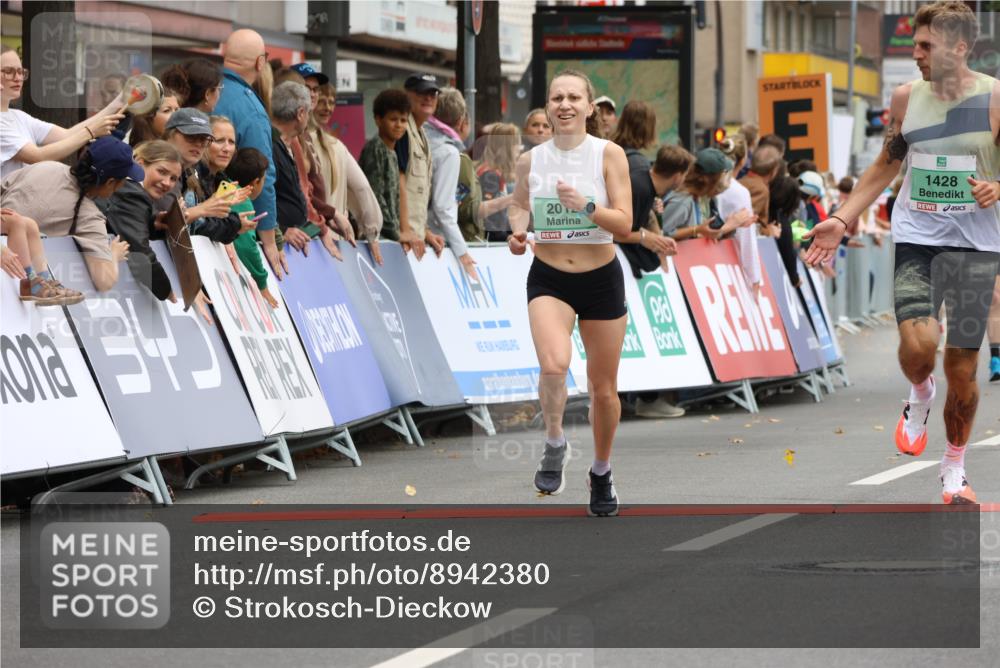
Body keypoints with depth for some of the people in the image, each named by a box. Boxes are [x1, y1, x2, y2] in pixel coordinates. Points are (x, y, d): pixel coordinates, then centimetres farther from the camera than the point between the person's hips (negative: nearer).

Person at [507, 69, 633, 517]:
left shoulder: (609, 155, -9)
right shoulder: (531, 160, -2)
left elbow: (625, 224, -13)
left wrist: (586, 206, -30)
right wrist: (517, 229, -4)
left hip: (601, 279, 0)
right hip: (549, 280, 0)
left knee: (603, 388, 11)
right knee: (553, 365, -29)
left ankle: (601, 472, 35)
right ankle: (555, 444, -3)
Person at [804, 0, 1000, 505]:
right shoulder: (907, 98, 5)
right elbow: (885, 167, 17)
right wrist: (842, 221, 9)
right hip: (915, 239, 2)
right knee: (917, 343, -22)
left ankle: (954, 470, 24)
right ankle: (920, 396, 15)